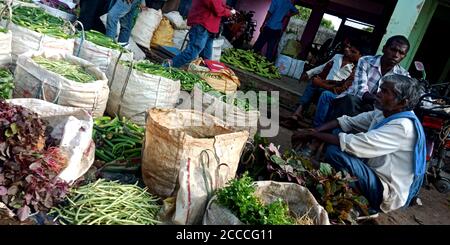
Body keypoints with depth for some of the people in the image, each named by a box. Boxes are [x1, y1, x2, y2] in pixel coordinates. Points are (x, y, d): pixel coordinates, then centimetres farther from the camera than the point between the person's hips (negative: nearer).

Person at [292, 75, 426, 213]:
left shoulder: (402, 127, -26)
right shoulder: (383, 113, 0)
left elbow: (352, 144, -32)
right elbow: (347, 122, 2)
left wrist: (312, 134, -23)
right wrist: (315, 130, -13)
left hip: (386, 193, -9)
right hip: (376, 174, 9)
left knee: (335, 152, -27)